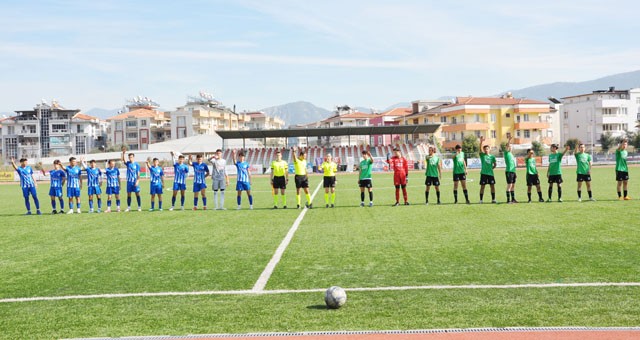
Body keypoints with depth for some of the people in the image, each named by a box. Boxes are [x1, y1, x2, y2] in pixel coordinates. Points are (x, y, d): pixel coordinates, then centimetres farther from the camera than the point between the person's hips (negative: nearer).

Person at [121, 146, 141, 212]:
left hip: (135, 182, -3)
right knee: (128, 194, 6)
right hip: (129, 181, 3)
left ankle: (139, 207, 6)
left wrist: (137, 181, -13)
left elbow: (138, 174, -3)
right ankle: (128, 207, 13)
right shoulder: (128, 163, 4)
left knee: (137, 194, 0)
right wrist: (123, 153, -29)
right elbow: (122, 159, -13)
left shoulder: (137, 165, -2)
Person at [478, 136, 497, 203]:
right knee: (482, 186, 0)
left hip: (490, 173, 2)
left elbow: (494, 165, 18)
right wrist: (481, 141, -28)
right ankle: (481, 200, 6)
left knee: (492, 186, 3)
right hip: (483, 173, -2)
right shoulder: (482, 155, 1)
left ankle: (493, 199, 12)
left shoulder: (492, 157, 8)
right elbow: (480, 148, -15)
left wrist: (491, 168, 1)